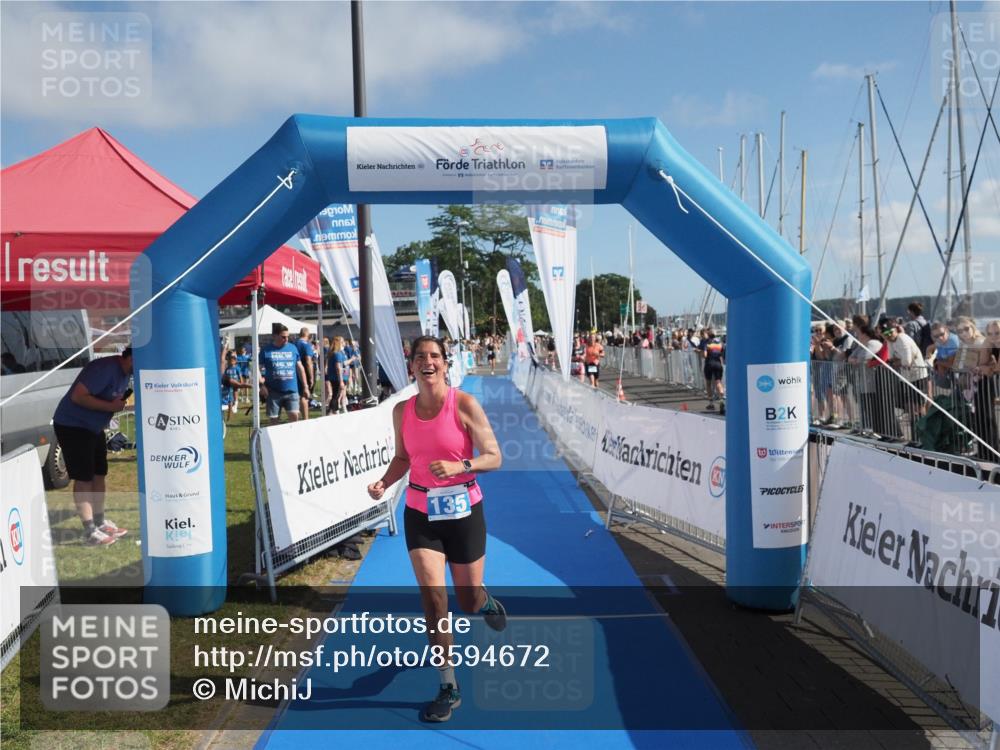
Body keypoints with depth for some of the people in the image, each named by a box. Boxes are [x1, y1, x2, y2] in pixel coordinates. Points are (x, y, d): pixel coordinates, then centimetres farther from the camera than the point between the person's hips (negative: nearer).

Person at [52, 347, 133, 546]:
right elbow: (78, 396, -30)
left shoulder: (125, 372, 3)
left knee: (99, 474, 12)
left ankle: (100, 523, 24)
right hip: (72, 426, -9)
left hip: (94, 427, 9)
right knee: (84, 478, -6)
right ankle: (90, 532, -1)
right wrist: (110, 406, -27)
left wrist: (120, 404, -8)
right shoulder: (105, 368, -27)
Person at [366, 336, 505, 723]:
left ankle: (487, 601, 51)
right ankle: (449, 688, 9)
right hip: (420, 512, 2)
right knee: (432, 596, -7)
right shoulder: (402, 410, -1)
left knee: (468, 601, 10)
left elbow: (494, 457, -12)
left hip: (463, 510, -2)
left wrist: (459, 466, -29)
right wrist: (383, 482, -7)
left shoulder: (464, 404, -13)